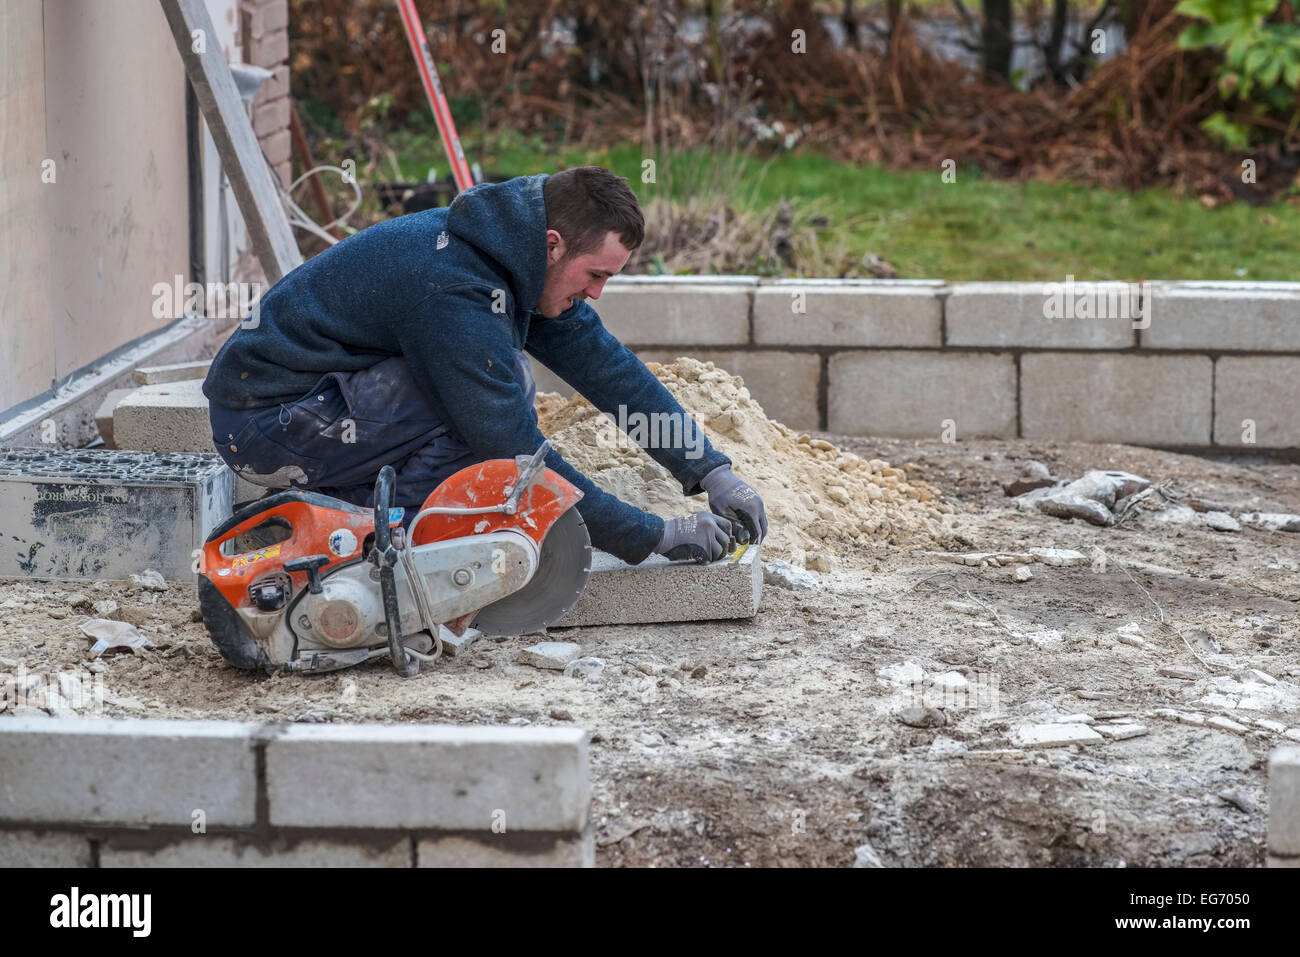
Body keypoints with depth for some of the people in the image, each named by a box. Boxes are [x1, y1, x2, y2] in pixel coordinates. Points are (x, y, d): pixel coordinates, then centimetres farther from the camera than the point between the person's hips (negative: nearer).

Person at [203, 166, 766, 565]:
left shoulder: (521, 257, 1)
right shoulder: (453, 291, -27)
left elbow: (604, 364, 9)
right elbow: (519, 459, -26)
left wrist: (711, 472, 5)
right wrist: (655, 538, -20)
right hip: (261, 424, -10)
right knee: (503, 386, -21)